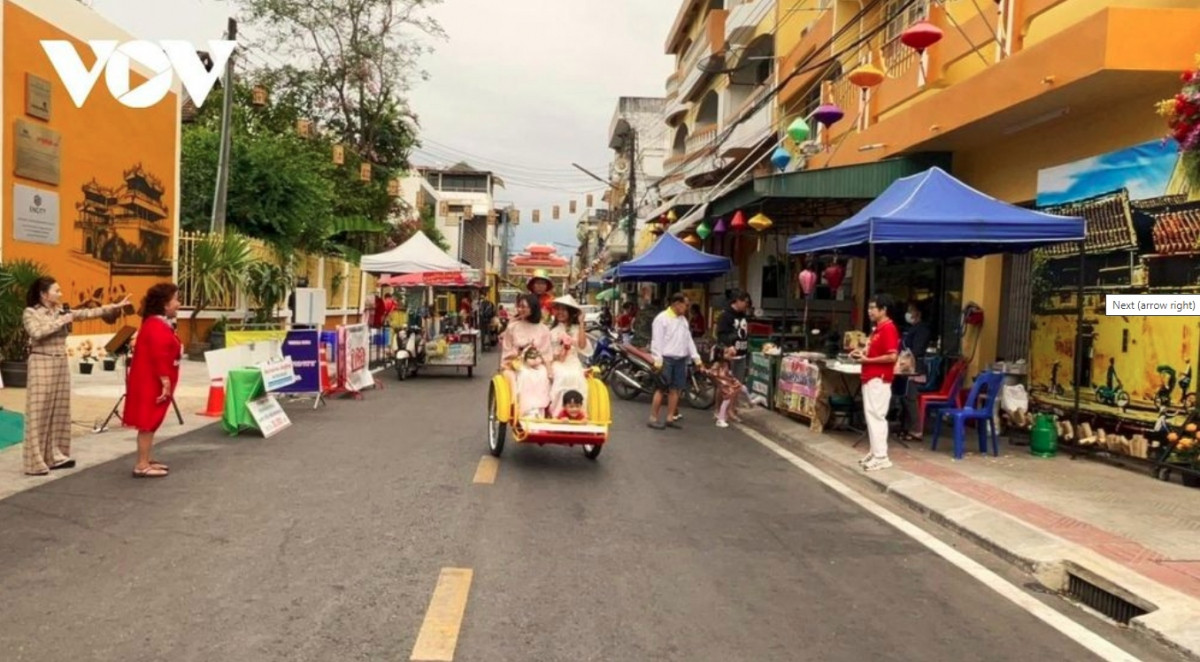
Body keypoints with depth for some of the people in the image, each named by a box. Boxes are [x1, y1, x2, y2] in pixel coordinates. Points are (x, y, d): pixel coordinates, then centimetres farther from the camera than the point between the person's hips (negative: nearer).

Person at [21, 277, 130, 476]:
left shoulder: (62, 311, 10)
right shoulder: (30, 313, -7)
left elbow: (88, 313, 8)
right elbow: (37, 333, -23)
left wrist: (114, 307, 2)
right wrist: (61, 321, -19)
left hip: (61, 364, 7)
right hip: (42, 365, -7)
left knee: (60, 412, 9)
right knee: (39, 413, -5)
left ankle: (55, 455, 17)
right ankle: (35, 462, -1)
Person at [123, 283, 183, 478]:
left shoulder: (159, 324, 16)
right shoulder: (157, 326, -18)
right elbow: (159, 357, -24)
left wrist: (166, 382, 20)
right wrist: (165, 382, -24)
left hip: (152, 383, 11)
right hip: (151, 384, -11)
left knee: (150, 422, 15)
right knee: (148, 423, -7)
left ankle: (146, 461, 22)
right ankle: (142, 466, -3)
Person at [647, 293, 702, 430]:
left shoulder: (683, 320, 15)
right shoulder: (662, 318, -7)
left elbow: (689, 340, 17)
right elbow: (657, 340, -12)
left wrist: (696, 357, 12)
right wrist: (657, 360, -18)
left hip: (681, 359, 7)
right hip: (666, 358, -7)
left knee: (675, 389, 8)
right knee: (661, 388, -5)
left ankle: (670, 417, 15)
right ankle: (653, 418, 1)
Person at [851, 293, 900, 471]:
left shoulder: (888, 329, -15)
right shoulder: (877, 328, 16)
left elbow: (892, 356, -22)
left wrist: (867, 360, -18)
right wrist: (862, 353, 9)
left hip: (879, 379, -10)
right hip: (870, 378, 10)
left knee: (876, 416, -8)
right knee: (871, 415, 13)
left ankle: (881, 457, -5)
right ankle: (875, 452, 20)